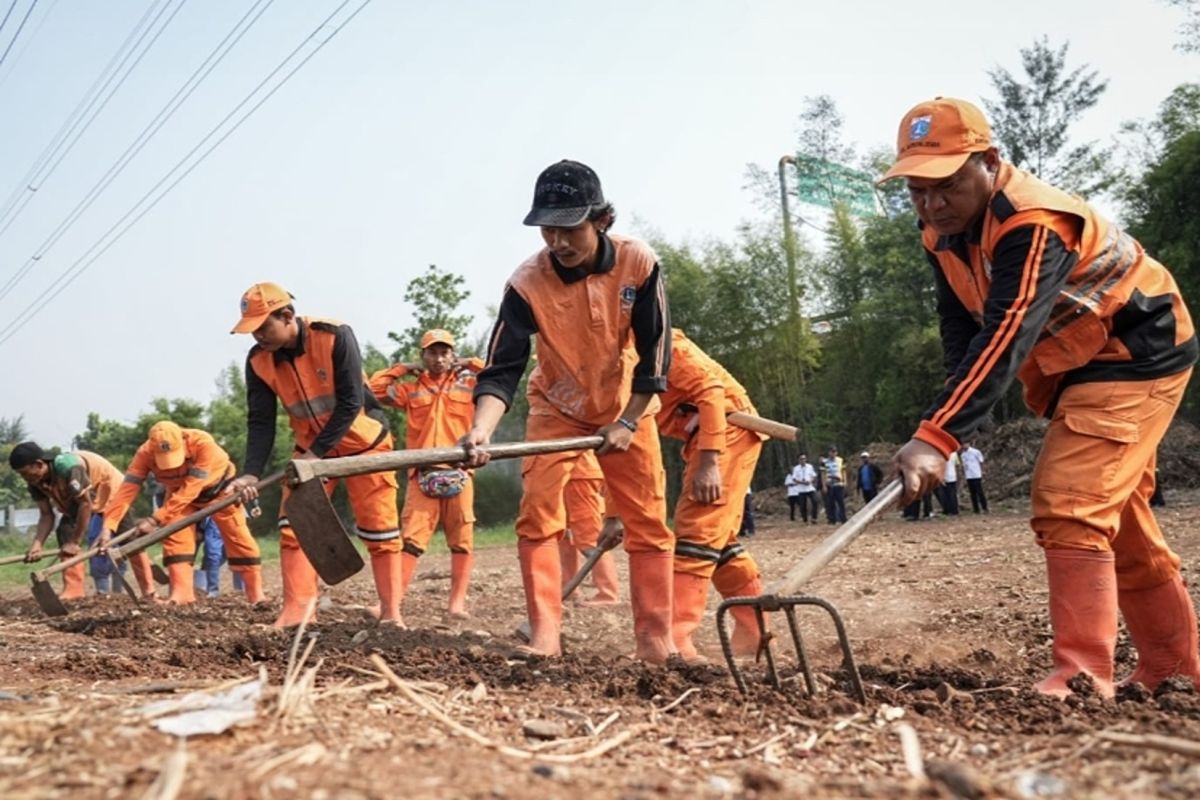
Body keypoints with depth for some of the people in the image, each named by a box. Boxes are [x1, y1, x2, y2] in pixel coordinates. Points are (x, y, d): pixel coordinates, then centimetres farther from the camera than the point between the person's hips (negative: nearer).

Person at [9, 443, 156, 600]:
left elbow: (86, 503, -34)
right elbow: (46, 515, -13)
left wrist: (75, 542, -30)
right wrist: (37, 545, -28)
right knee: (65, 533, -12)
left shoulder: (69, 468, -39)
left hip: (111, 491, -7)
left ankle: (149, 591, 5)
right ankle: (73, 590, -10)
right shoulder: (36, 482, -15)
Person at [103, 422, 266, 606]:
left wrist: (155, 519, -47)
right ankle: (181, 593, -10)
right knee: (174, 536, -14)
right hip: (178, 491, 3)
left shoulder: (203, 443, -43)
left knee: (238, 537, -2)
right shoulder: (145, 453, -32)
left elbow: (190, 489, -44)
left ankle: (256, 592, 7)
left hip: (218, 486, -3)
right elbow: (127, 489, -36)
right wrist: (109, 526, -47)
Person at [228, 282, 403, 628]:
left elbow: (351, 403, -26)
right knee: (292, 523, -6)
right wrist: (251, 472, -26)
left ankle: (391, 611, 7)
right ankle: (297, 608, -1)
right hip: (310, 447, 5)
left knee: (379, 528, -2)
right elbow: (260, 421, -12)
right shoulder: (259, 361, -11)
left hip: (363, 441, -4)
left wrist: (315, 454, -26)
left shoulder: (335, 336, -26)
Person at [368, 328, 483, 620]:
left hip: (459, 474, 0)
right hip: (421, 475, 0)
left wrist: (471, 364, 7)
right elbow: (374, 388, 7)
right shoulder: (411, 389, 13)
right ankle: (394, 600, -6)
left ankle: (457, 601, 6)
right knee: (411, 538, -4)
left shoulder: (468, 384, 11)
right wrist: (402, 369, 11)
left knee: (461, 540, 1)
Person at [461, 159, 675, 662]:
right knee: (537, 514, -13)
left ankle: (656, 640, 8)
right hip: (557, 408, 0)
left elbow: (654, 353, -16)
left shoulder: (639, 263, -24)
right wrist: (482, 429, -47)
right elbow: (502, 368, -30)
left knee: (648, 523, 0)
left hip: (627, 406, 1)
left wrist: (627, 422, -19)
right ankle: (544, 636, -9)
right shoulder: (527, 282, -26)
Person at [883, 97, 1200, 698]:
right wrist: (949, 416, -16)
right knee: (1119, 519, 15)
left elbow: (1004, 338, -43)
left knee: (1068, 507, -20)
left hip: (1135, 355, -9)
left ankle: (1083, 675, -16)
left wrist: (937, 437, -52)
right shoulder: (941, 231, -4)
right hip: (1078, 366, 9)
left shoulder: (1033, 223, -32)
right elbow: (961, 327, 0)